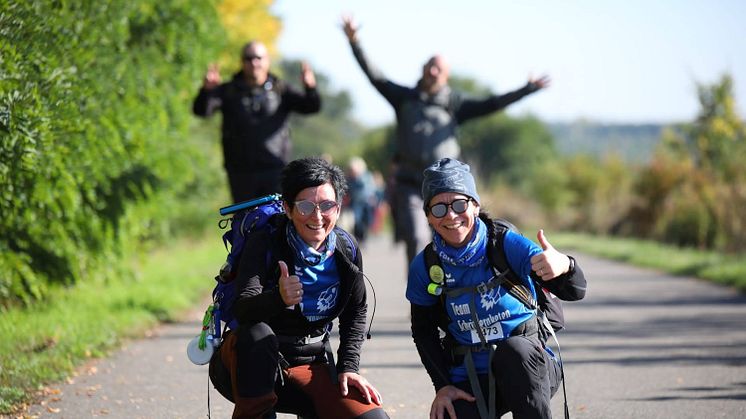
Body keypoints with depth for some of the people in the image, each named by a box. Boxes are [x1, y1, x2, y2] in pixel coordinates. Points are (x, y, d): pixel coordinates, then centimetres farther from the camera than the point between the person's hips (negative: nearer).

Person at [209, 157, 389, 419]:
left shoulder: (347, 250, 0)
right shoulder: (263, 245, -14)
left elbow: (356, 312, 16)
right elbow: (242, 311, -28)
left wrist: (348, 367, 3)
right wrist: (279, 298, -49)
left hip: (310, 367, 4)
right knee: (257, 335, -39)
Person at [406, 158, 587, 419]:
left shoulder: (506, 244, -12)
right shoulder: (424, 267, -3)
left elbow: (575, 291, -21)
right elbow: (423, 329, 11)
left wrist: (563, 266, -46)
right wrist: (443, 385, -2)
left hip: (528, 368, -2)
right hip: (470, 382, 2)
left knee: (514, 350, -35)